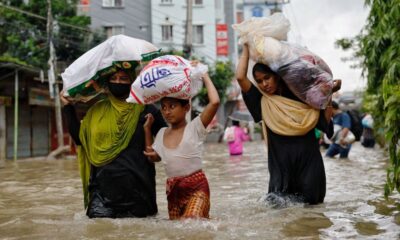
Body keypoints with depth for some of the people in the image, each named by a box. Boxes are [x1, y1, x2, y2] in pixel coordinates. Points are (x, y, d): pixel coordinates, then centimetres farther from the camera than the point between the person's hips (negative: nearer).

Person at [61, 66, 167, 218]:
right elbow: (79, 138, 8)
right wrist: (68, 107, 10)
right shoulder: (97, 110, 13)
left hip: (136, 184, -2)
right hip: (103, 184, 2)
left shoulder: (144, 109, 2)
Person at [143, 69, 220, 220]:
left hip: (196, 186, -6)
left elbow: (215, 102, -20)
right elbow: (154, 157, 18)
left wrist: (205, 76, -8)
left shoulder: (195, 127, -8)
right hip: (173, 189, 6)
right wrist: (147, 129, 11)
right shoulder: (162, 133, 9)